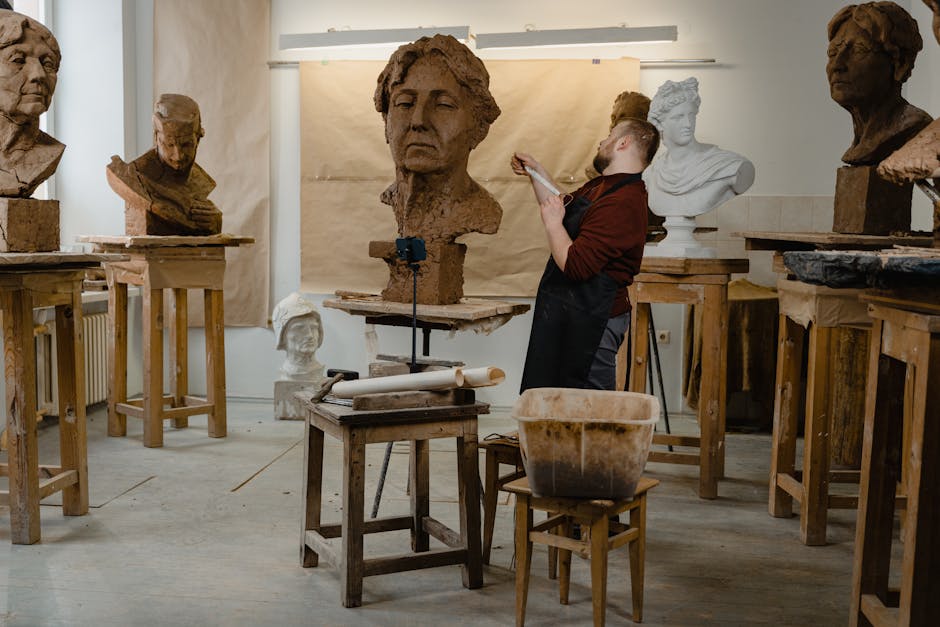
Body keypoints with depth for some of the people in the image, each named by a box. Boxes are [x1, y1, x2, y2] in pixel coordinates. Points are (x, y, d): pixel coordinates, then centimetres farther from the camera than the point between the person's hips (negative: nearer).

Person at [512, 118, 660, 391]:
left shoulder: (623, 202, -24)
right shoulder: (599, 186, 11)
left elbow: (575, 265, -29)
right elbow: (561, 208, 31)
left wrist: (552, 224, -14)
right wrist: (536, 171, 24)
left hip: (590, 321, -11)